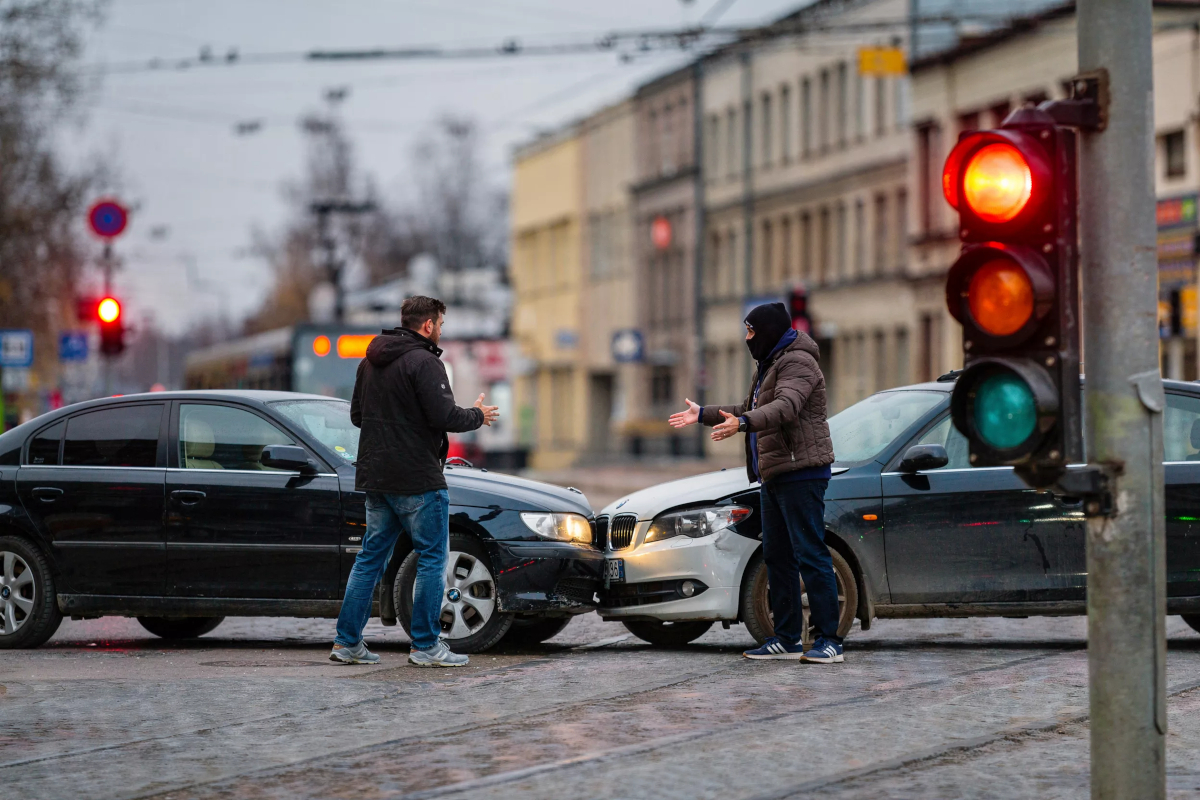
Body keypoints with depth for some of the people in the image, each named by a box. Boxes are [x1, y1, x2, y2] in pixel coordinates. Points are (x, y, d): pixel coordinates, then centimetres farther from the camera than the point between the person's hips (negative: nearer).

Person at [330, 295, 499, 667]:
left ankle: (347, 641, 11)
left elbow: (357, 415, 18)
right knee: (432, 559, 1)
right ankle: (426, 646, 1)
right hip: (418, 480, -8)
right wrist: (477, 416, -2)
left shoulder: (370, 362, 13)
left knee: (371, 557, 13)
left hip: (375, 478, 8)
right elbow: (445, 416, -20)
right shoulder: (423, 362, -14)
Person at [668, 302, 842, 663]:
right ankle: (787, 639, 17)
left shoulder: (797, 363, -12)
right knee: (777, 556, 12)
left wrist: (742, 423, -44)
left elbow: (785, 407, -30)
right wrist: (704, 414, 37)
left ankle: (829, 640, -14)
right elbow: (749, 409, 36)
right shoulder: (770, 364, 22)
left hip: (800, 474, -11)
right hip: (774, 474, 11)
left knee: (810, 555, -13)